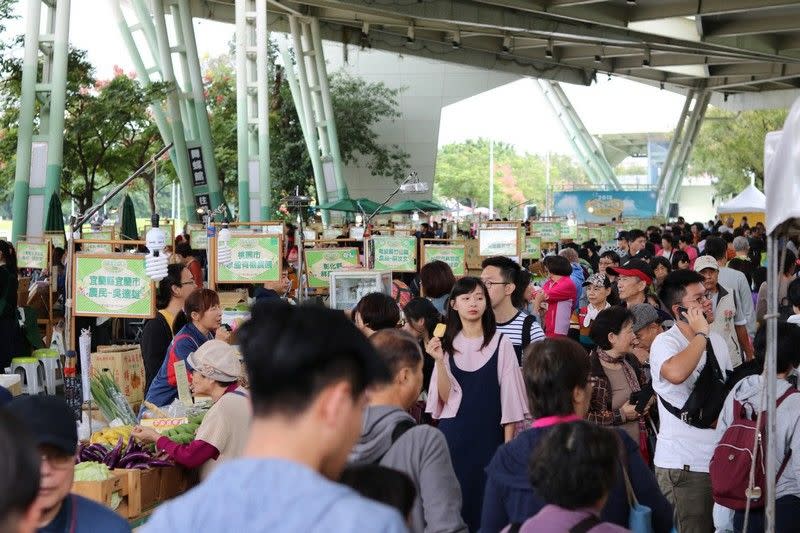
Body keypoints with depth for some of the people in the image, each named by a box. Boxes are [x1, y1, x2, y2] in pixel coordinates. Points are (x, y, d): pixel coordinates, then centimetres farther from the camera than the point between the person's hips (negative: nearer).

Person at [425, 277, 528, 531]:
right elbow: (445, 397, -1)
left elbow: (509, 398, -2)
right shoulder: (446, 345, 5)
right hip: (454, 435, 2)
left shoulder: (500, 344, -4)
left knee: (486, 501, 1)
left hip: (488, 434, -2)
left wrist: (508, 444, -5)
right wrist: (439, 361, -14)